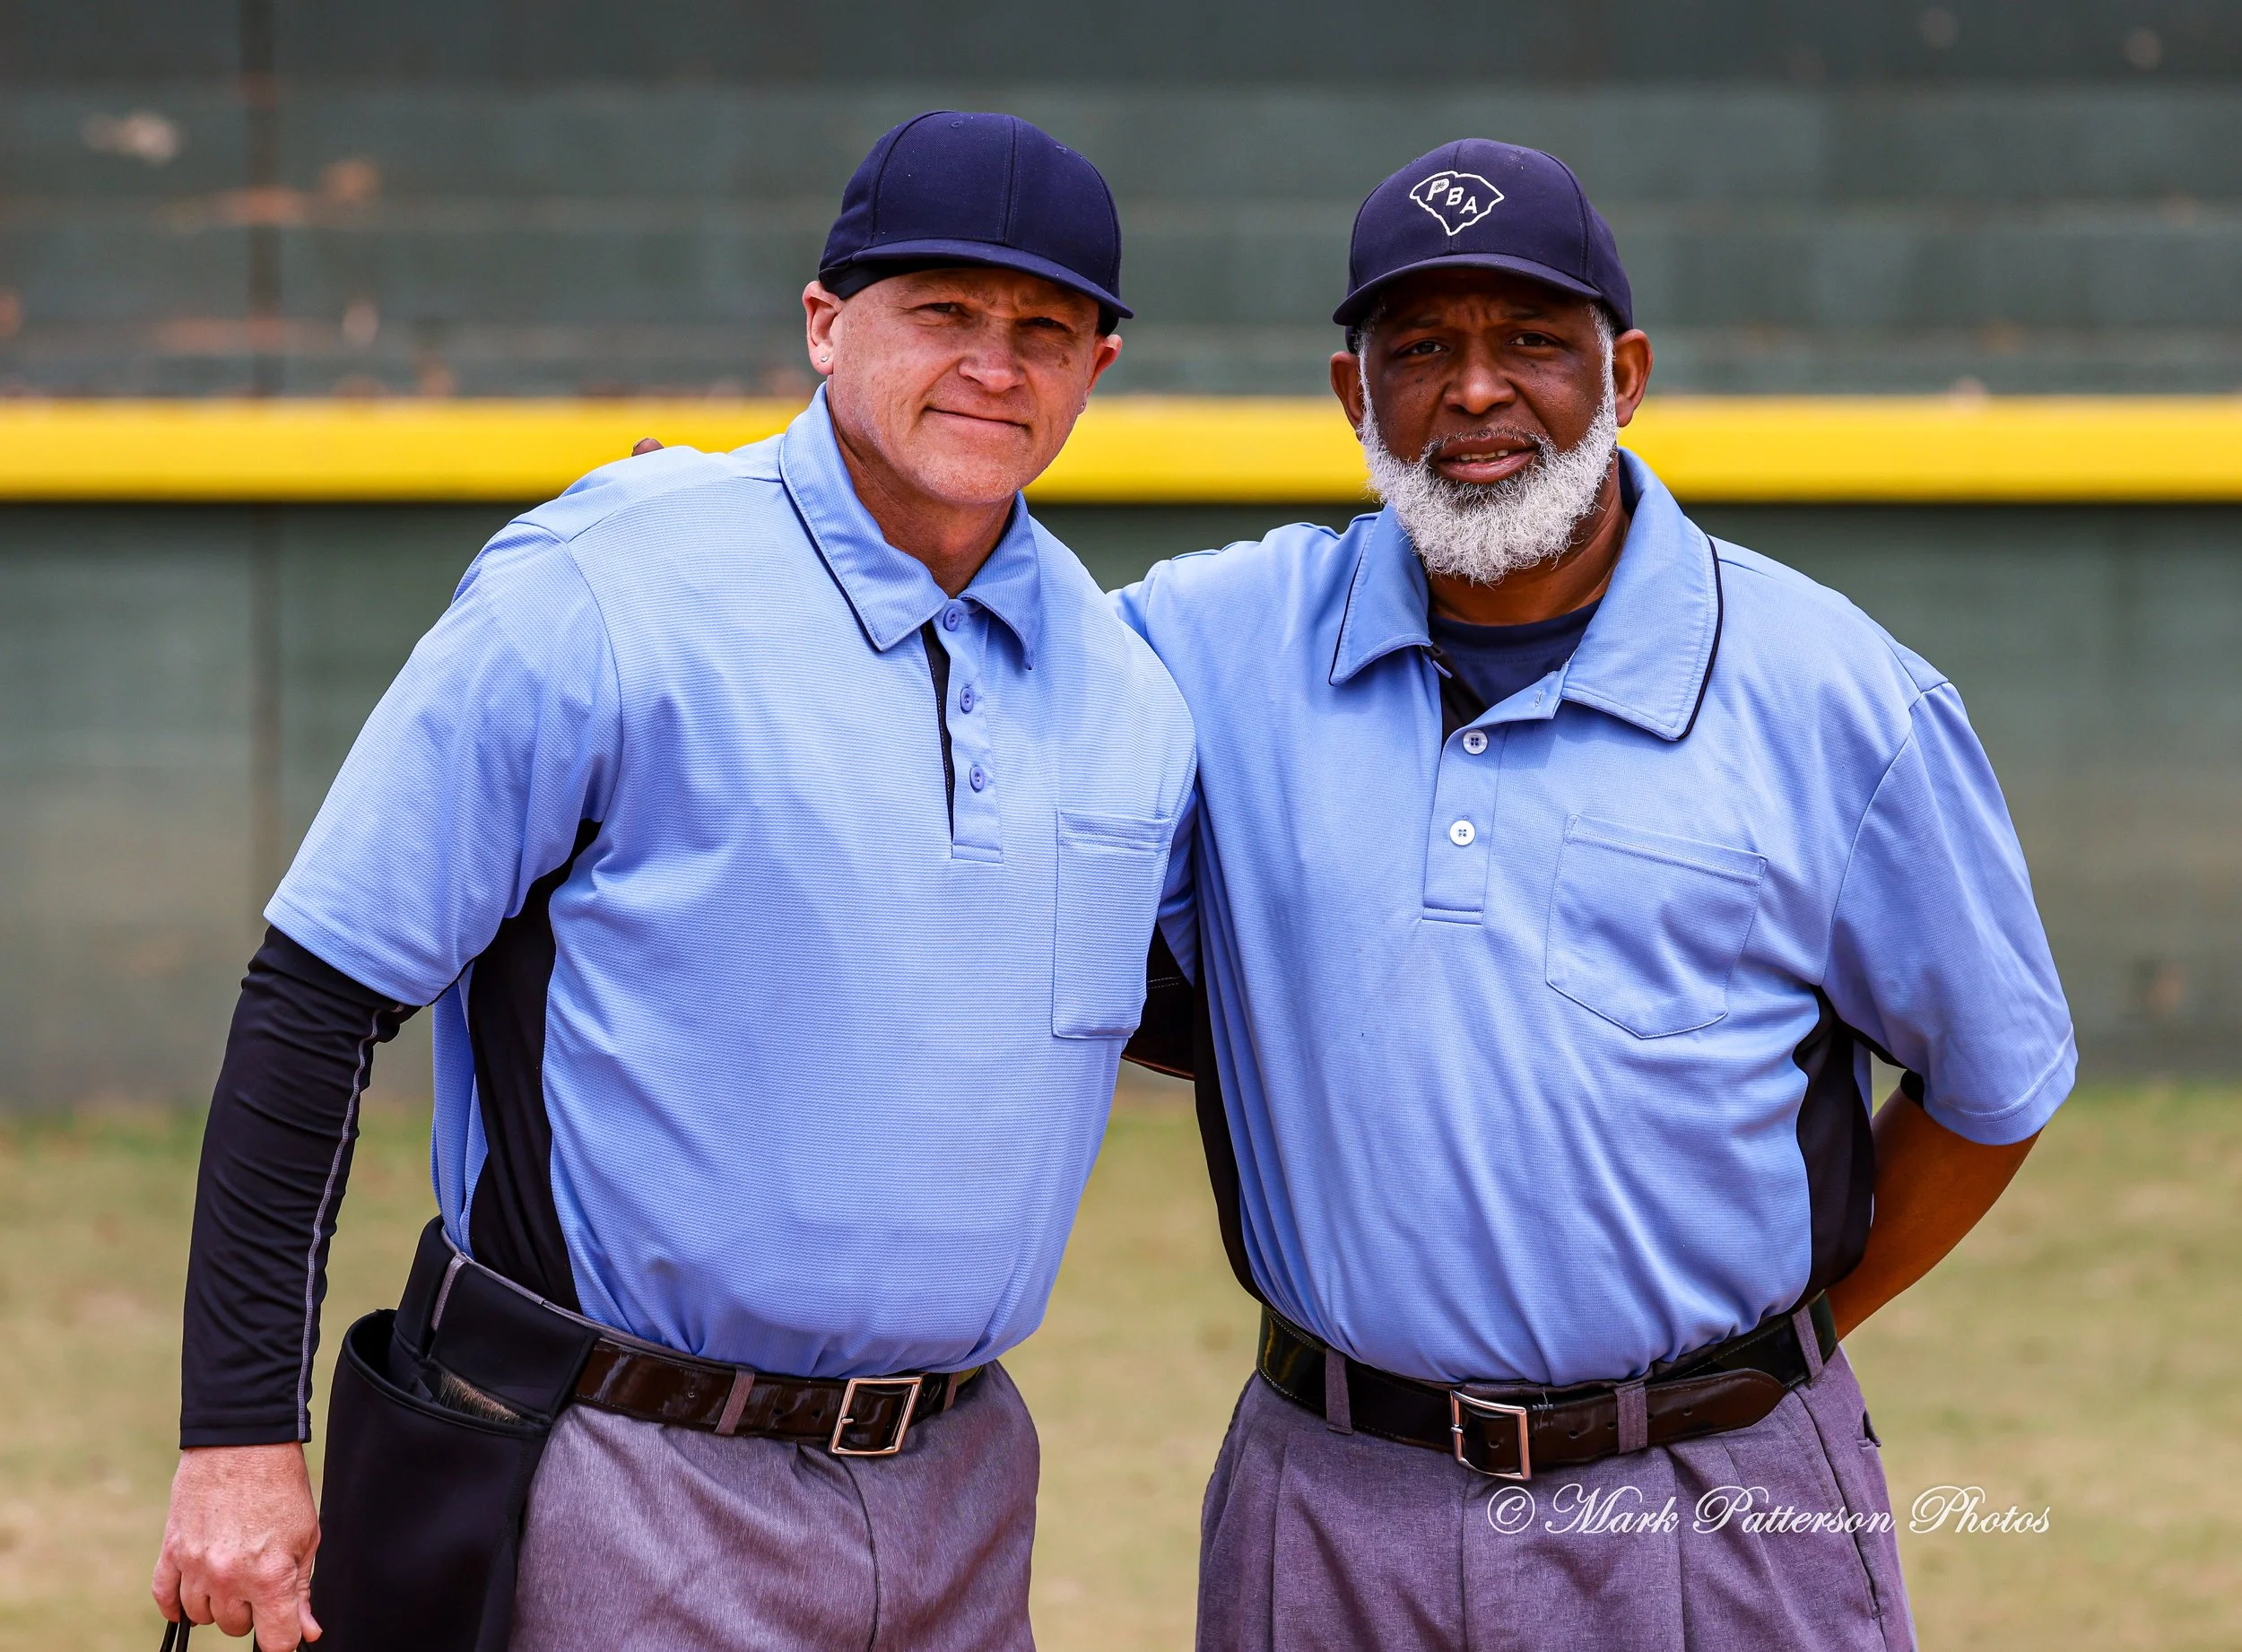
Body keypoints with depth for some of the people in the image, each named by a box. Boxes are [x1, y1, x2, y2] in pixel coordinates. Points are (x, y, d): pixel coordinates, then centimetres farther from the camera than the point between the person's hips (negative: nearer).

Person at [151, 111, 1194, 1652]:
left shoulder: (1120, 678, 7)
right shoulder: (596, 599, -10)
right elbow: (317, 997, -11)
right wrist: (241, 1439, -15)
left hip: (956, 1491, 6)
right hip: (623, 1502, -6)